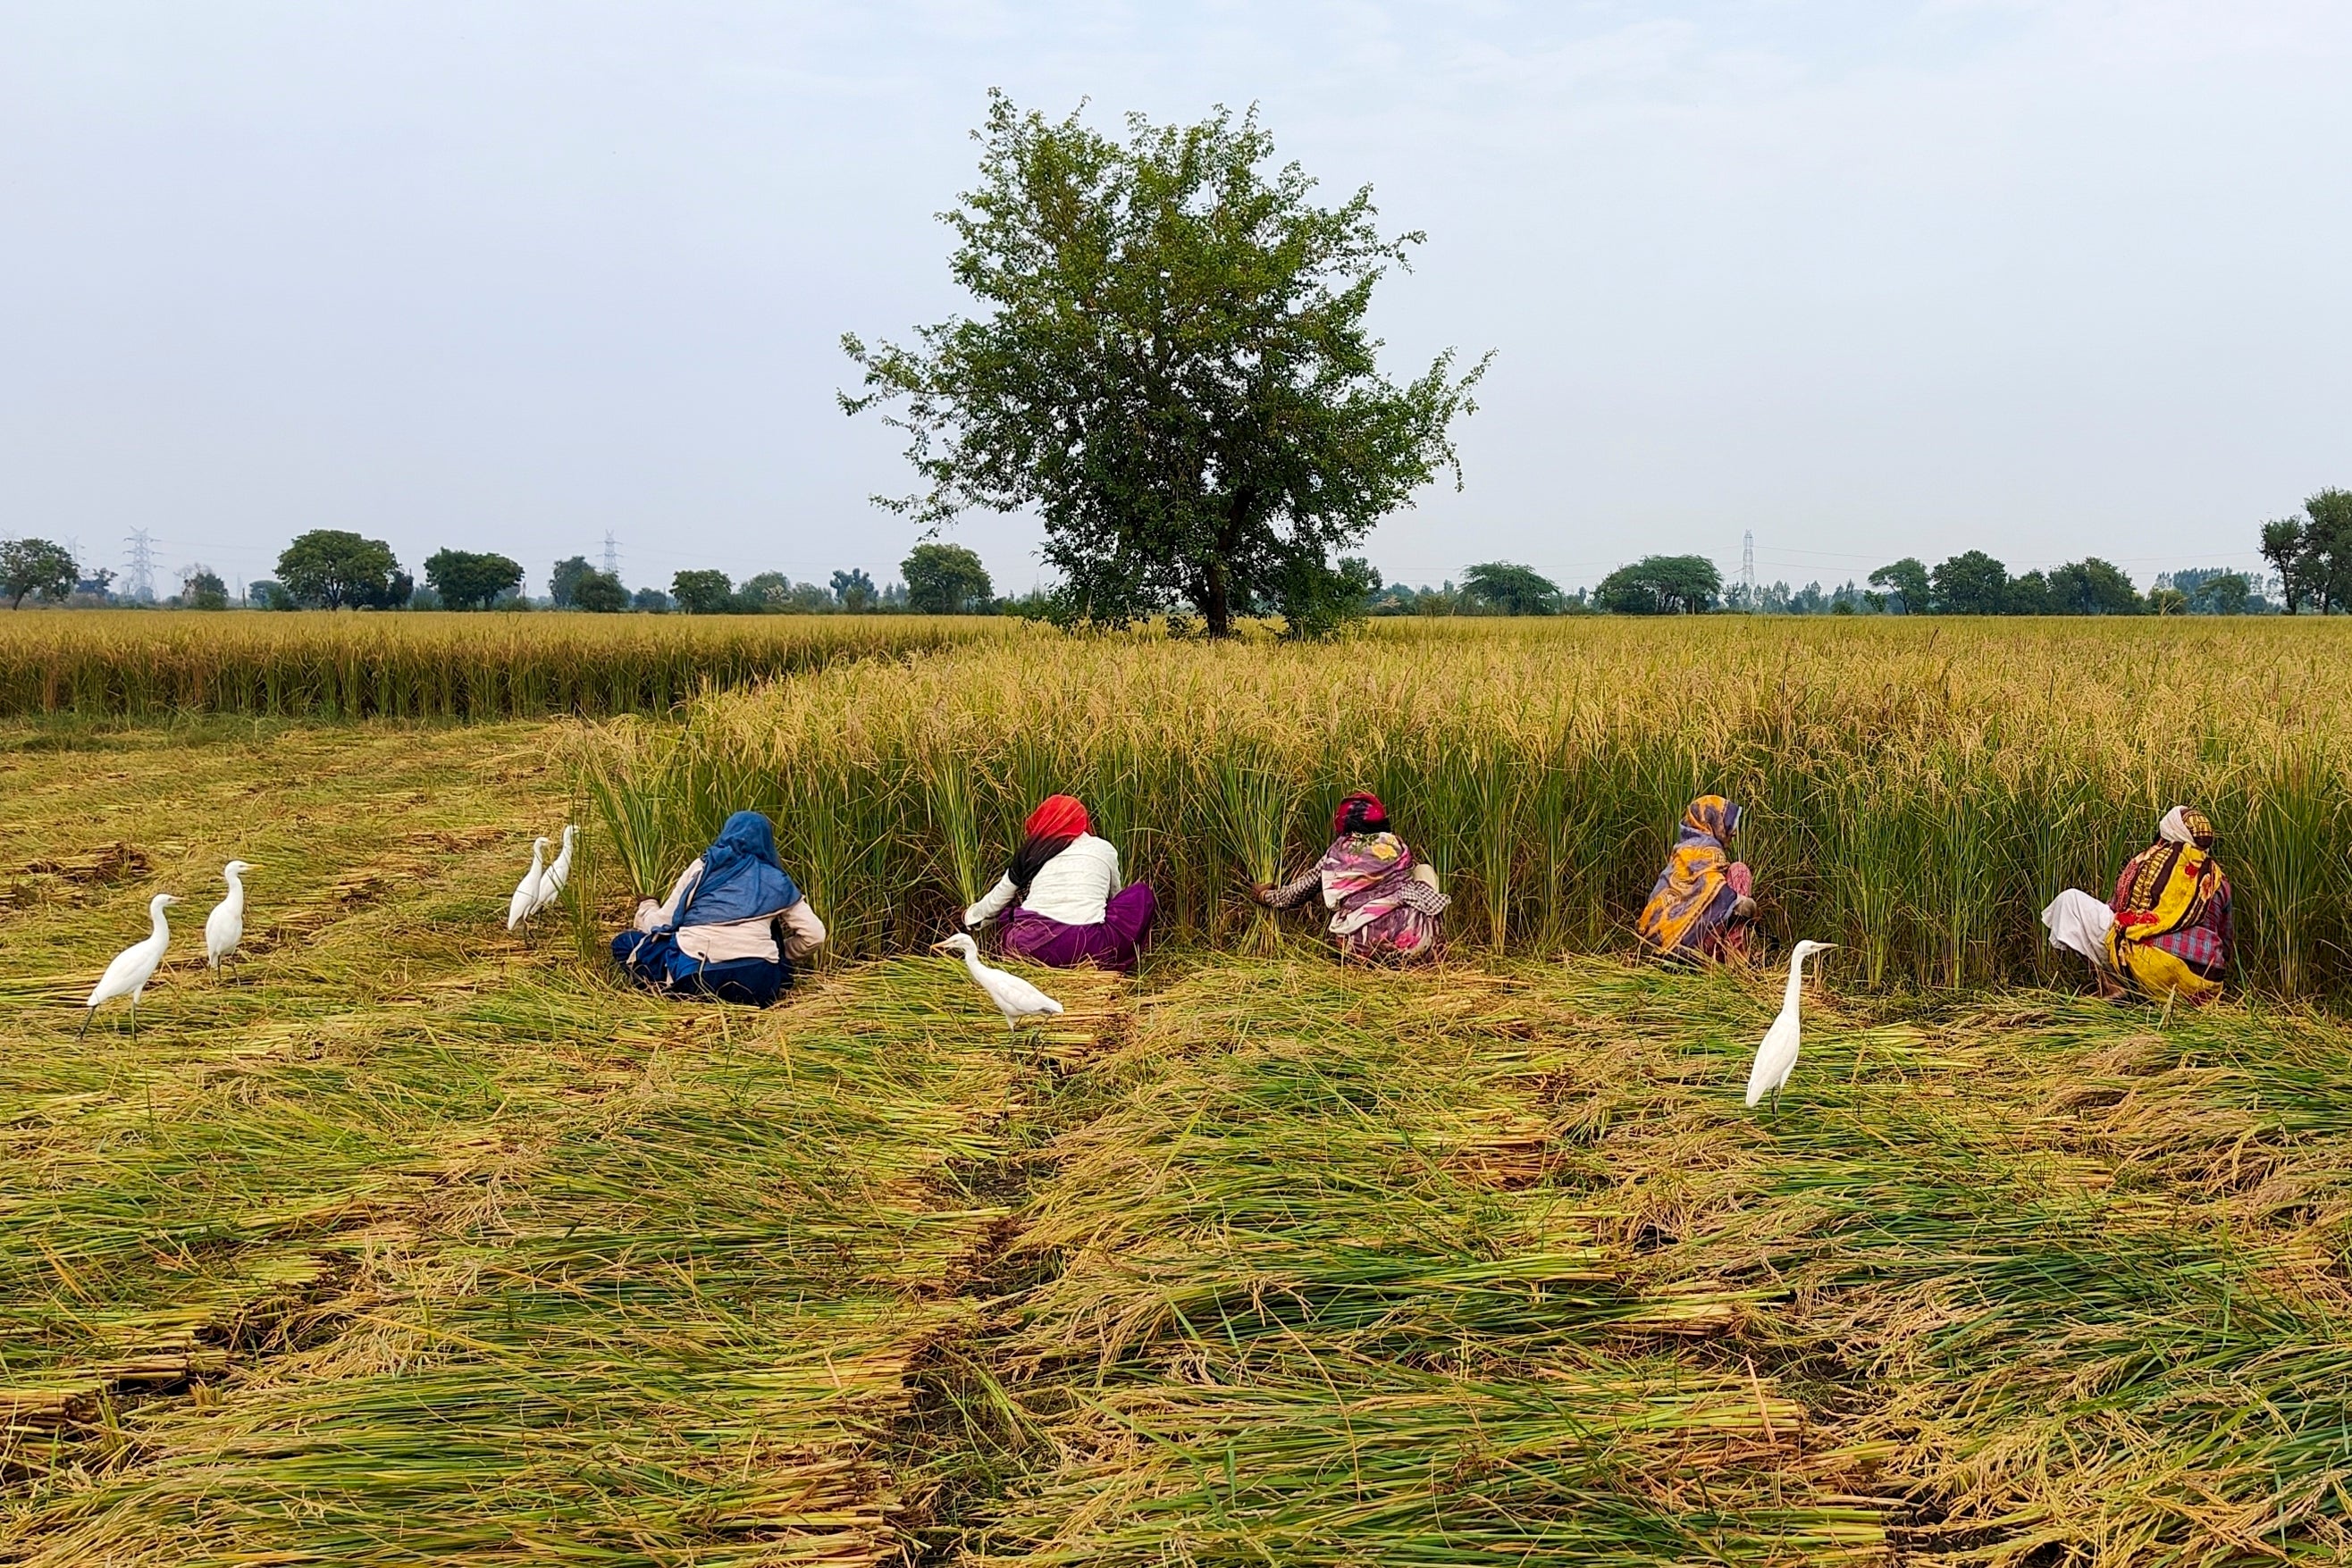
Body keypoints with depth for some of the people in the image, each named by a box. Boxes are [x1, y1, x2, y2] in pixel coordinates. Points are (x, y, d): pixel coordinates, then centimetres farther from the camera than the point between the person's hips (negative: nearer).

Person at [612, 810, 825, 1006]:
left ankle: (674, 989, 0)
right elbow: (814, 935, 11)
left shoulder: (703, 868, 12)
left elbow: (662, 923, 11)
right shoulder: (777, 882, 15)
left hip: (696, 975, -3)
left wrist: (646, 908, 35)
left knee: (625, 943, 20)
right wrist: (783, 956, 30)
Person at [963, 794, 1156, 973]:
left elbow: (994, 903, 27)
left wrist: (971, 917, 49)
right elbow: (1115, 898, 32)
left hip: (1028, 950, 3)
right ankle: (1113, 967, 11)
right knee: (1141, 893, 19)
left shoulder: (1029, 854, 16)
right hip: (1086, 951, -2)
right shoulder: (1104, 850, 15)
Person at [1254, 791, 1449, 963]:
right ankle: (1430, 950, 14)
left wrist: (1266, 895, 46)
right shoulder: (1396, 845, 15)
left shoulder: (1334, 856, 15)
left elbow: (1294, 895, 26)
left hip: (1364, 949, 1)